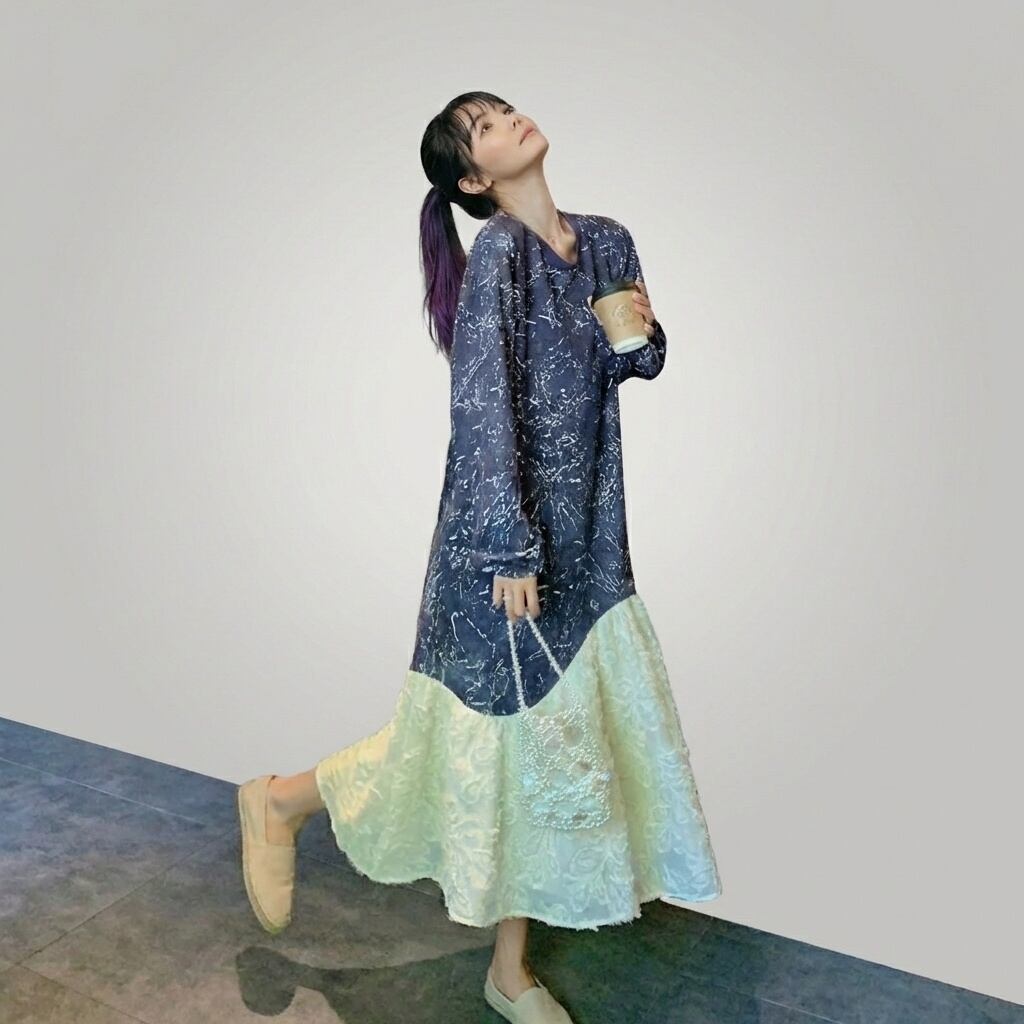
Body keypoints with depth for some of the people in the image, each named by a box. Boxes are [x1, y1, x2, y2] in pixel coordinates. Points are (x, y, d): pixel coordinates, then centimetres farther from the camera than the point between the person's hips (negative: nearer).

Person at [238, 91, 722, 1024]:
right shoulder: (496, 253, -12)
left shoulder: (607, 242, 10)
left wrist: (643, 334, -1)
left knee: (552, 740, 13)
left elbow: (632, 366, 21)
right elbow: (483, 405, -18)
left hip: (584, 537, 7)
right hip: (502, 535, -7)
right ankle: (280, 801, 32)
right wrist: (512, 546, -20)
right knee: (491, 732, 6)